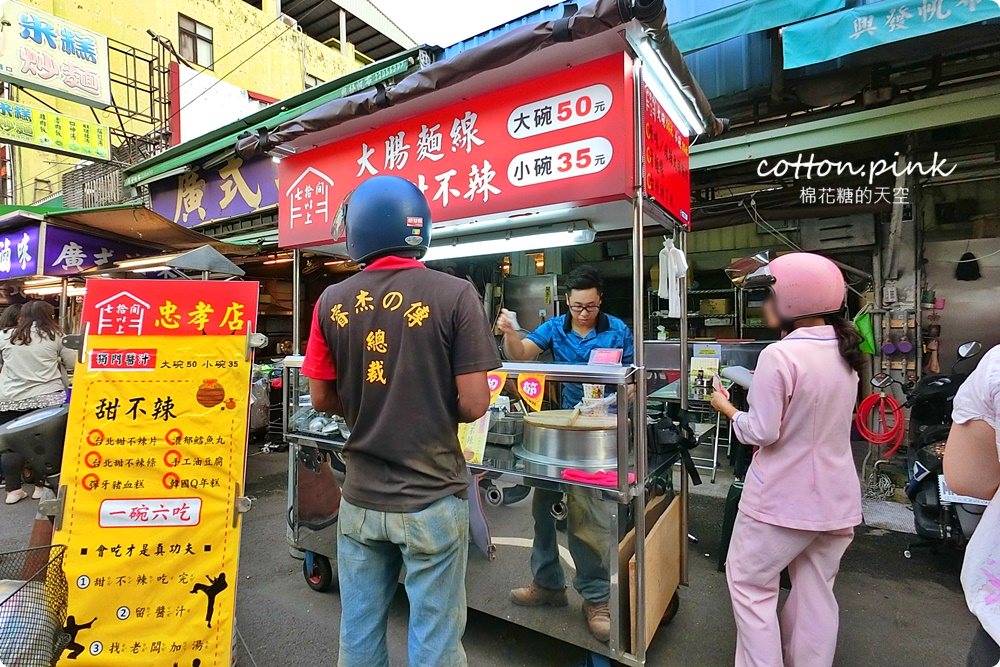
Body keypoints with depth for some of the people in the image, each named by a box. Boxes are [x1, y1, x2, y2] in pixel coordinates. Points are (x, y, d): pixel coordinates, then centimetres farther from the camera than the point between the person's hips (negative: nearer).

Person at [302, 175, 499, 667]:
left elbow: (322, 399, 3)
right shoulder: (454, 295, -13)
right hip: (432, 498, -3)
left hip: (361, 498, 4)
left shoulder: (333, 302, -4)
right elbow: (474, 405, -14)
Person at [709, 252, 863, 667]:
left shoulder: (779, 355, -22)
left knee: (749, 582, 10)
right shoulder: (845, 353, 3)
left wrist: (726, 407, -4)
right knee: (816, 591, 19)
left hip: (784, 499, -7)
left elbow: (761, 433, -20)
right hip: (836, 497, 8)